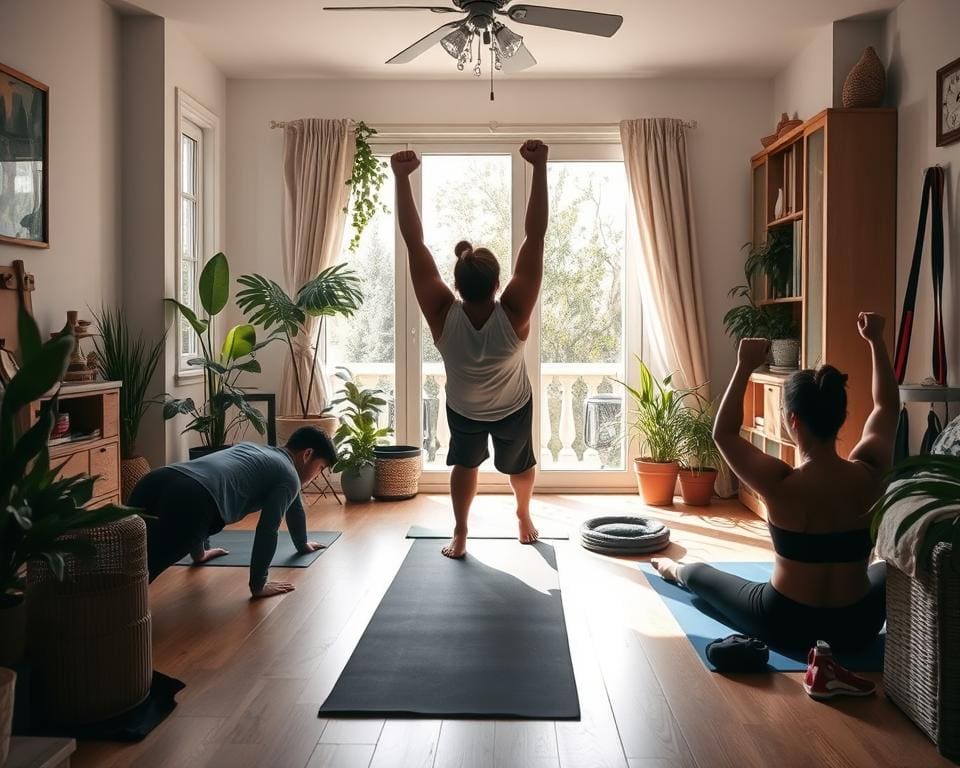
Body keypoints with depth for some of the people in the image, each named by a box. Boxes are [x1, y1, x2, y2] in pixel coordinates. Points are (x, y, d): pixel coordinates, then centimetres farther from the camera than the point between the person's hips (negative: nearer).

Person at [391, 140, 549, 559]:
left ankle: (459, 536, 28)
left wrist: (401, 178, -42)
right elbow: (535, 236, -46)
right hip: (515, 409, 0)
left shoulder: (443, 317, -38)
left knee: (465, 464, 29)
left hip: (463, 411, 0)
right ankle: (524, 517, 51)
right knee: (519, 464, 30)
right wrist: (540, 169, -49)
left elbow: (414, 242, -41)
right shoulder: (514, 315, -41)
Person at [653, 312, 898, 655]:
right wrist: (876, 341, 8)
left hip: (784, 625, -2)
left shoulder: (781, 485, -26)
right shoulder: (868, 475, -16)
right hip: (856, 628, 3)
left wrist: (744, 367, -12)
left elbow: (723, 434, -9)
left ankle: (671, 569, 60)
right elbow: (887, 405, 3)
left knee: (699, 573, 27)